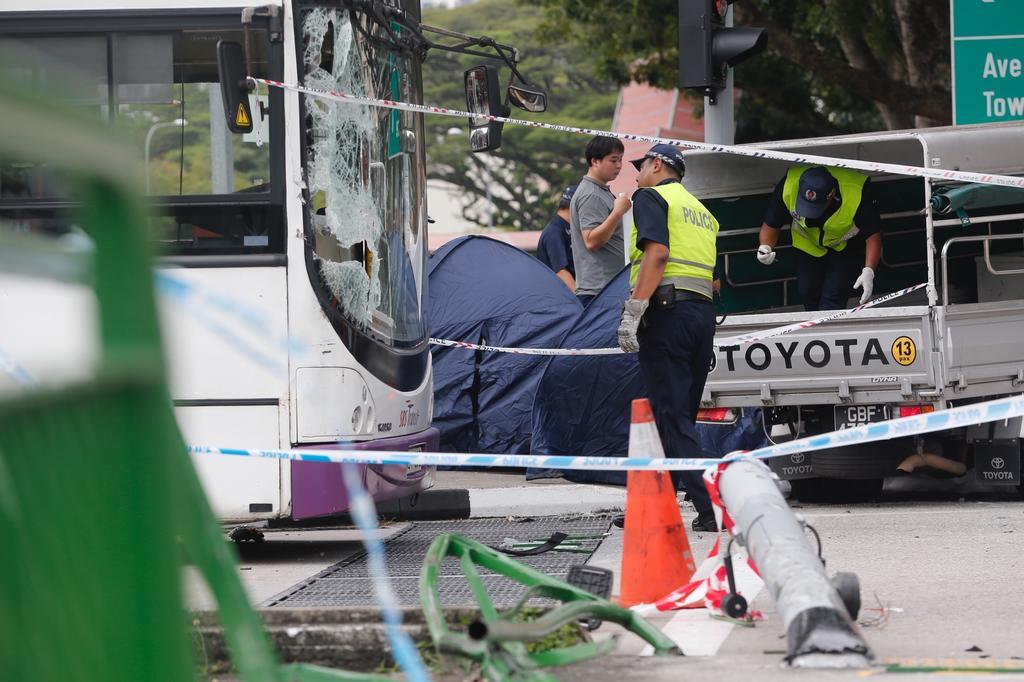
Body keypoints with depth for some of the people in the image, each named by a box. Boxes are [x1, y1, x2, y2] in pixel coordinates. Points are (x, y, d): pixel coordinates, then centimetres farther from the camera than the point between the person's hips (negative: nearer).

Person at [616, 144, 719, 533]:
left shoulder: (651, 197, 1)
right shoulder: (702, 211, 26)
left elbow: (657, 253, -16)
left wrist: (633, 311, -20)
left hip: (666, 311, -8)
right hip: (703, 312, 8)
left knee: (672, 417, -9)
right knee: (677, 416, 13)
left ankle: (710, 509, -19)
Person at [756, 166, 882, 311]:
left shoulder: (858, 191, -39)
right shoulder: (787, 186, -33)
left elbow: (873, 235, -33)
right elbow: (771, 225, -19)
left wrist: (868, 272, -46)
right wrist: (766, 247, -39)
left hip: (846, 246, -3)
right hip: (808, 244, 3)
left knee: (832, 301, -14)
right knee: (807, 292, 9)